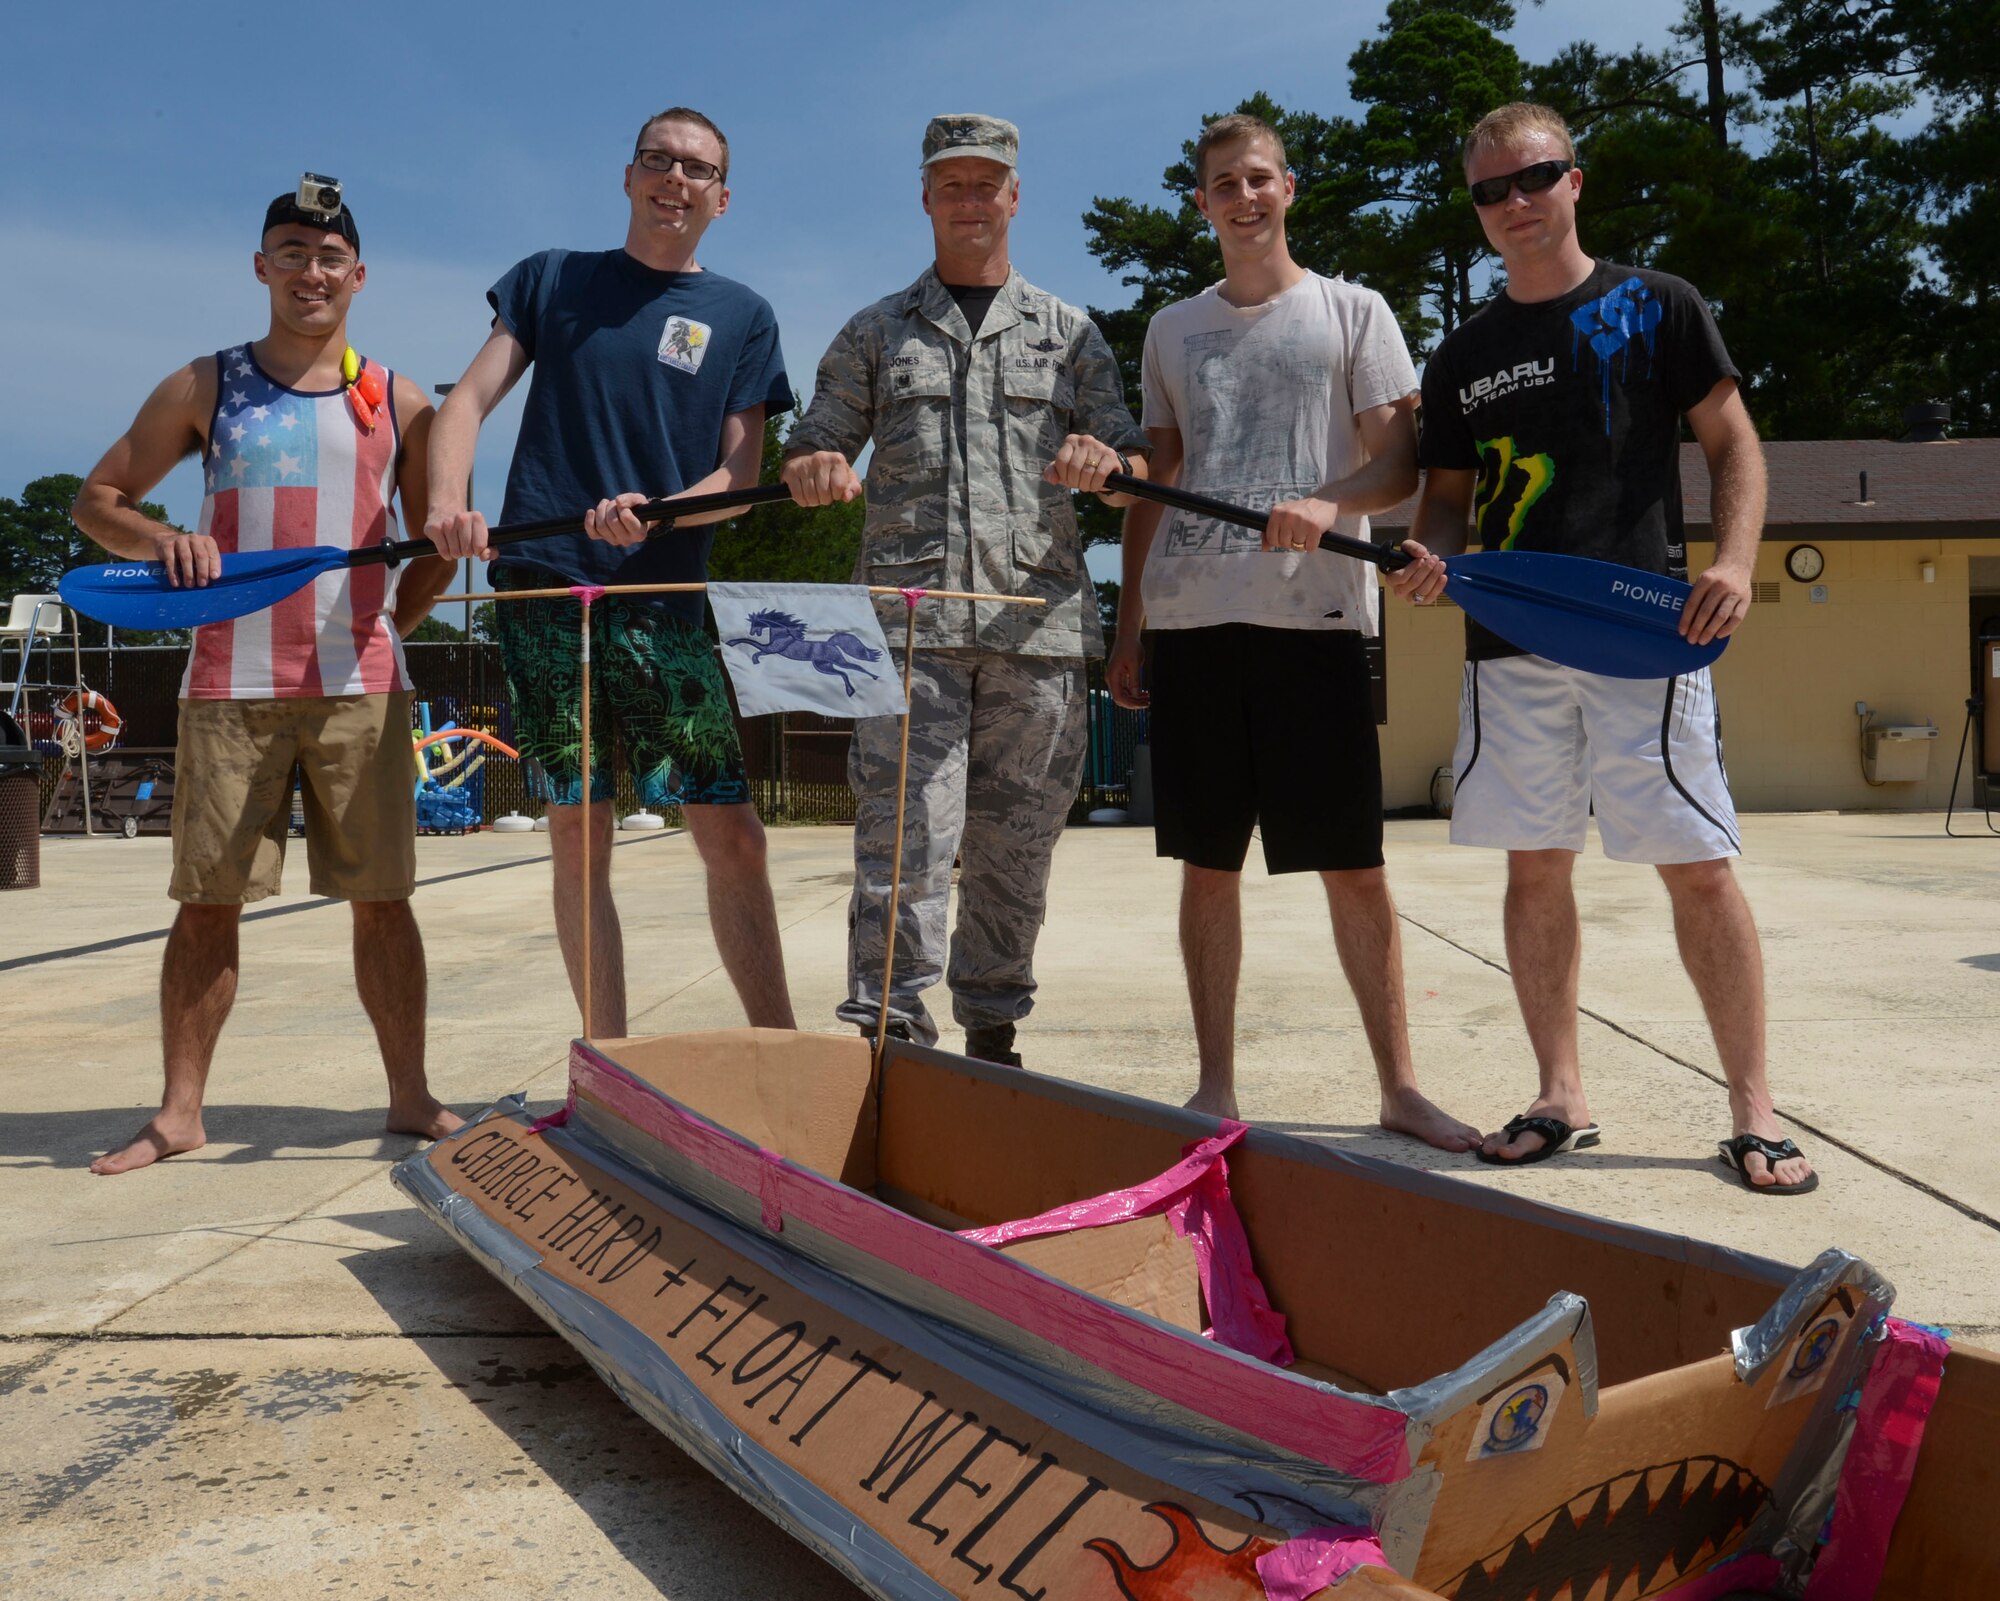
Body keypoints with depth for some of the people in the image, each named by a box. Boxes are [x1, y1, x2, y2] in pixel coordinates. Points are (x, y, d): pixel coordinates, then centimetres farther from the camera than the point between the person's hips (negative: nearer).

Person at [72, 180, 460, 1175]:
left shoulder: (397, 404, 10)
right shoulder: (204, 388, 10)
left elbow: (437, 552, 16)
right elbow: (96, 499, 12)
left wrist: (381, 628, 4)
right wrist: (158, 541, -8)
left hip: (360, 687, 0)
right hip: (229, 684, 0)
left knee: (381, 897, 2)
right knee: (208, 900, 2)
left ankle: (410, 1096, 11)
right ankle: (179, 1111, 12)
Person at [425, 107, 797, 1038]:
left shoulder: (743, 316, 12)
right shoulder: (550, 279, 14)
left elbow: (739, 474, 4)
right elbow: (468, 402, 6)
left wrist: (653, 514, -16)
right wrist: (448, 503, -14)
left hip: (667, 596, 0)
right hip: (545, 587, 0)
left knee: (732, 835, -6)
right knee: (578, 835, 1)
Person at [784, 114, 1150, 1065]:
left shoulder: (1068, 332, 18)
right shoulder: (877, 332, 18)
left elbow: (1138, 466, 12)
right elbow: (809, 455, 15)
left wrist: (1107, 463, -13)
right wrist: (814, 471, -10)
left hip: (1036, 620, 1)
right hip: (910, 616, -1)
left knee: (1015, 842, 5)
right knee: (905, 831, -11)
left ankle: (993, 1032, 17)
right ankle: (886, 1030, -9)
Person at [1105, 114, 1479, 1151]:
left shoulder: (1353, 313, 9)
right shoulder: (1172, 329, 18)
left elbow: (1402, 461, 2)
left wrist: (1328, 504, -20)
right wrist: (1127, 628, 12)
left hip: (1315, 612, -2)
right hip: (1192, 618, 3)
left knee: (1354, 865, -2)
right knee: (1207, 862, 4)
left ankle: (1398, 1086, 10)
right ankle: (1215, 1087, 14)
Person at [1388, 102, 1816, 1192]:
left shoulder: (1656, 308, 6)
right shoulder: (1463, 356, 15)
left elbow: (1732, 445, 5)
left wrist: (1734, 562, -12)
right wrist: (1430, 557, -6)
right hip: (1510, 644, 3)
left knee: (1697, 866, -4)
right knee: (1535, 865, 5)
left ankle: (1752, 1110, 7)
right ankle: (1561, 1098, 17)